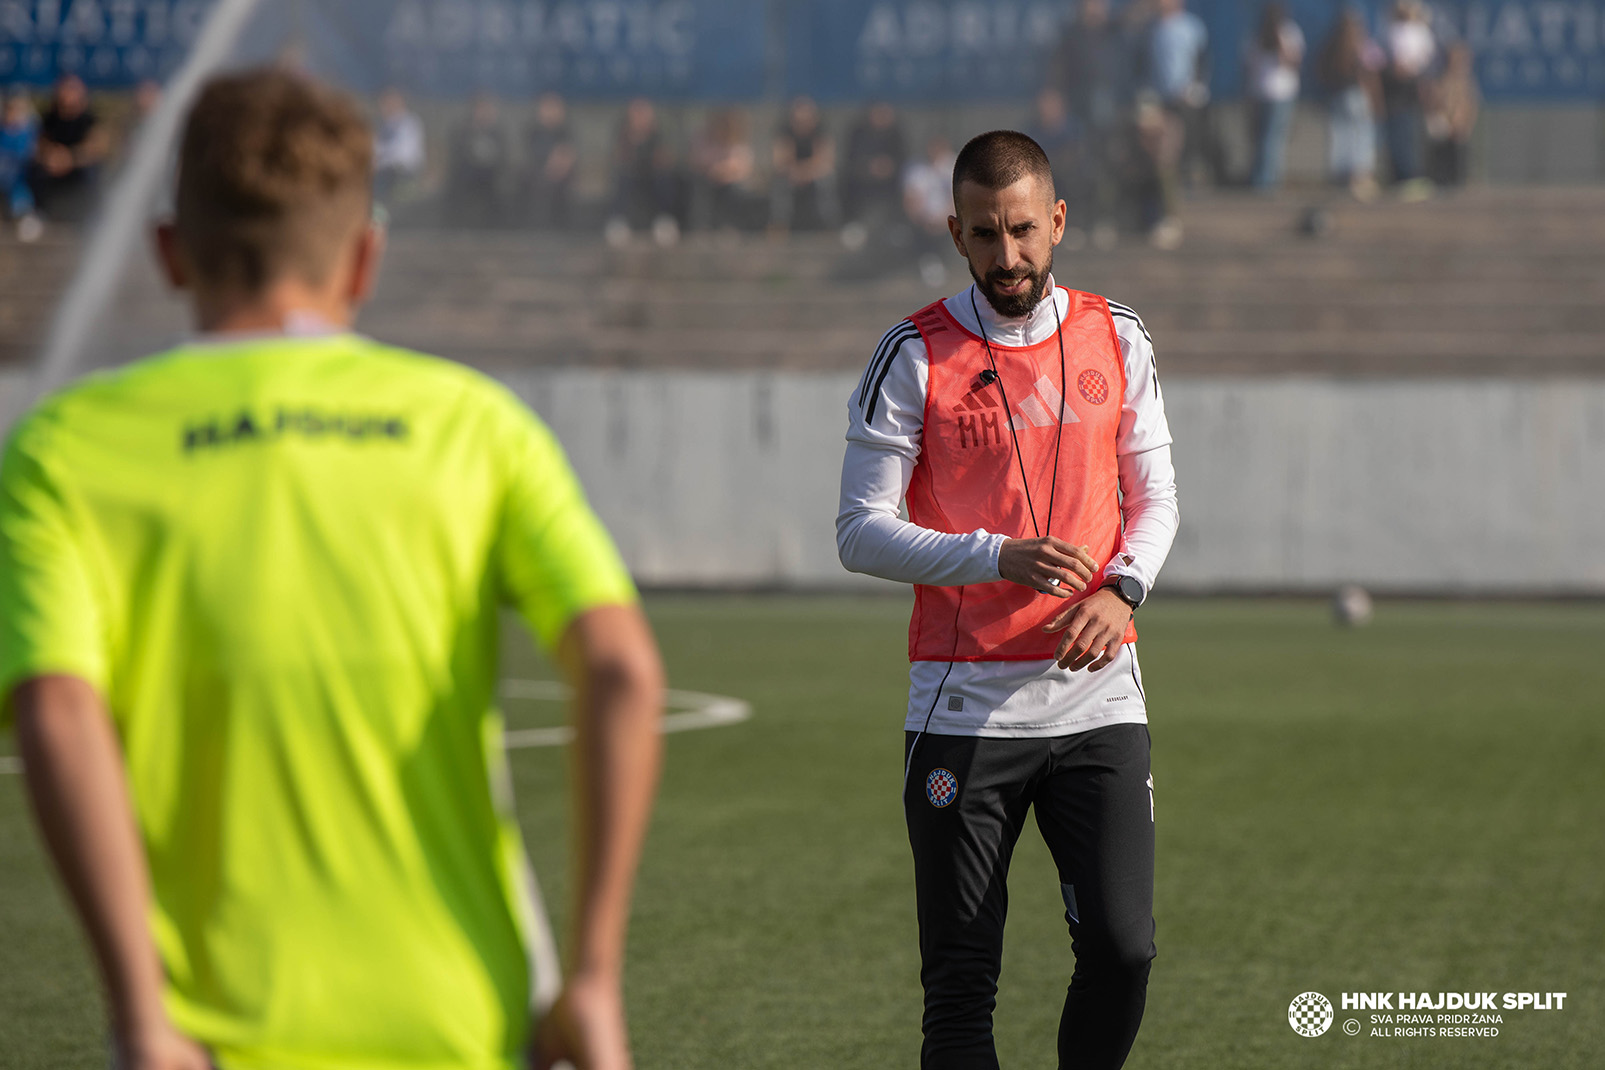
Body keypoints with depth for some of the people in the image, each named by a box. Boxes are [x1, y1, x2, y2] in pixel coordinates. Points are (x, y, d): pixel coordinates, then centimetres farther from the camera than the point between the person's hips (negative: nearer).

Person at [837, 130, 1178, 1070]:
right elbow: (861, 532, -6)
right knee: (961, 987, -2)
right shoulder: (915, 357, -3)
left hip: (1098, 694, 2)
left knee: (1122, 949, -9)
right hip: (964, 703, -2)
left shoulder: (1118, 340, 7)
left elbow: (1155, 498, 14)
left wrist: (1122, 589, -7)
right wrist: (996, 557, -20)